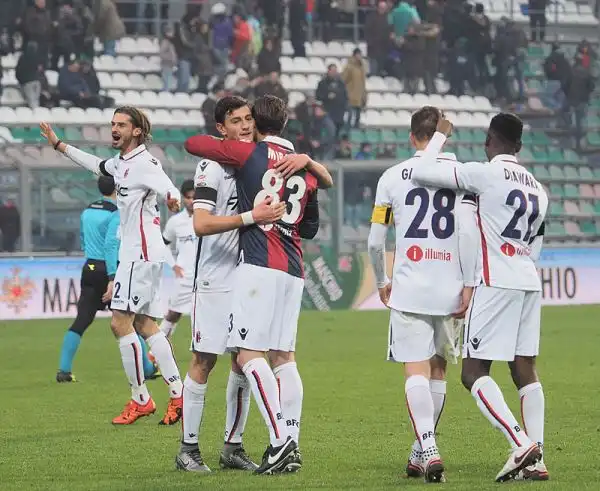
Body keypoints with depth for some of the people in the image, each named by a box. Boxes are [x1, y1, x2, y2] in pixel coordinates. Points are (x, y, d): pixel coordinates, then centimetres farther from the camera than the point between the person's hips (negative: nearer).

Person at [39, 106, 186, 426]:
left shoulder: (144, 163, -15)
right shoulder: (120, 163, 14)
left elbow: (171, 191, -31)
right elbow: (96, 165, 36)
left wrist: (172, 199, -56)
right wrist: (58, 145, 42)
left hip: (141, 254, -10)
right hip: (134, 253, 10)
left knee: (121, 323, -10)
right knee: (145, 325, 9)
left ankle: (140, 400, -5)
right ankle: (177, 394, 9)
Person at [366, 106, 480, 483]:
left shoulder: (393, 177, 4)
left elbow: (375, 241, 6)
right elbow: (469, 231, -8)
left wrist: (382, 282, 23)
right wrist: (468, 285, -3)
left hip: (409, 287, -1)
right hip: (449, 289, 1)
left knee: (416, 371, -5)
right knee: (437, 369, 16)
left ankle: (428, 450, -24)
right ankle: (421, 452, 21)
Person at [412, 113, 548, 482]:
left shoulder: (485, 174, -8)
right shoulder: (538, 190, 16)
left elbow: (422, 174, -10)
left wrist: (441, 136, 5)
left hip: (496, 282, -7)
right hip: (530, 282, 7)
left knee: (474, 371, -6)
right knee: (525, 369, 8)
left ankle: (521, 445, -20)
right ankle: (535, 461, 2)